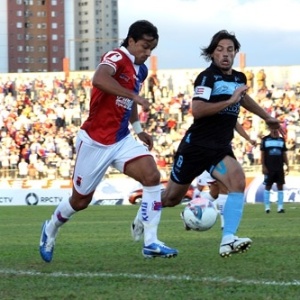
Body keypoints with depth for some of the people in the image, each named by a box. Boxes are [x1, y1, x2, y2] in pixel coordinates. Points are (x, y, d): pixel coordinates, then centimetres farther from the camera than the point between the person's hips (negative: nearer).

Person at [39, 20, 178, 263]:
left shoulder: (141, 70, 7)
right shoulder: (116, 58, -18)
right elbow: (99, 79, -42)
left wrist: (139, 129, 18)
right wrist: (135, 96, -41)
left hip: (121, 140, 7)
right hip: (95, 141, -6)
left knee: (153, 176, -17)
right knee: (81, 200, 8)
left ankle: (151, 242, -15)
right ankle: (51, 229, 39)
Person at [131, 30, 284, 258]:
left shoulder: (239, 78, 9)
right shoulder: (207, 77, -13)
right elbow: (197, 110, -29)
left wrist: (267, 117, 41)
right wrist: (230, 101, -28)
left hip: (221, 149, 5)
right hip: (196, 146, -5)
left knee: (238, 180, -26)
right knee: (172, 198, 9)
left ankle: (228, 240, -32)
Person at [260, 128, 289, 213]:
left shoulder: (281, 140, 10)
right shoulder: (265, 139, 1)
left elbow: (284, 154, 13)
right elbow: (262, 154, 0)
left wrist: (287, 165, 5)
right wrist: (263, 166, -7)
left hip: (280, 168, 3)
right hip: (269, 168, -3)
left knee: (280, 186, 1)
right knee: (268, 186, 1)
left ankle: (280, 207, 4)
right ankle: (267, 207, 7)